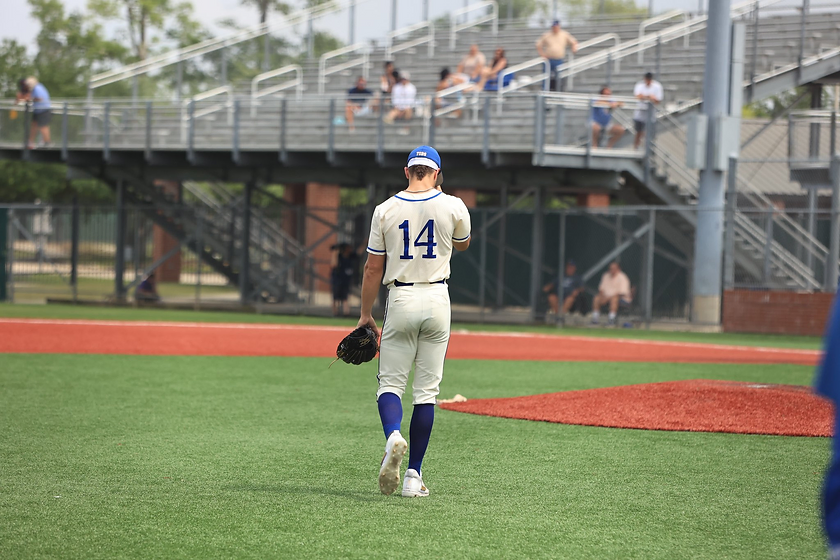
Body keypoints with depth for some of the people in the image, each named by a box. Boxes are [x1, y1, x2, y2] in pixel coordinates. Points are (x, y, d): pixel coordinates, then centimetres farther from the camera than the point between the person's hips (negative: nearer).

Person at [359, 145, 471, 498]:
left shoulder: (386, 210, -2)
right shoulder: (452, 206, -2)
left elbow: (373, 267, 1)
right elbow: (462, 244, 20)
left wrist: (365, 314, 9)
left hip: (400, 300, -1)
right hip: (437, 300, 1)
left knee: (390, 383, 5)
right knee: (426, 390, 5)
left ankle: (393, 437, -28)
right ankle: (413, 476, 4)